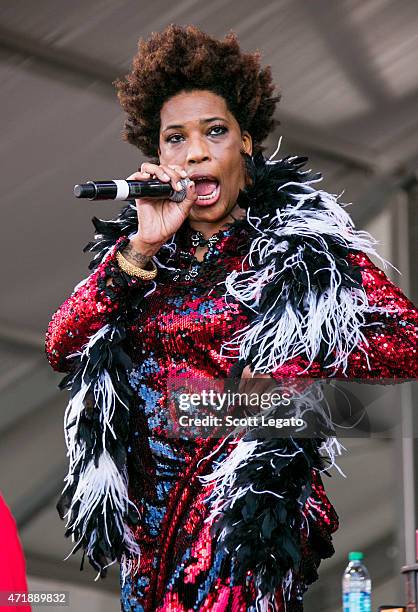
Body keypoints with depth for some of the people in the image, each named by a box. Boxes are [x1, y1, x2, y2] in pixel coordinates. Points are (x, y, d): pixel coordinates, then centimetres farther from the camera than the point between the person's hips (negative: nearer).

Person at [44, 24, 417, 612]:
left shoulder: (304, 240, -2)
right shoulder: (133, 243, 10)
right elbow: (62, 347, -1)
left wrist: (274, 375, -15)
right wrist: (143, 247, -10)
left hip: (248, 506, -4)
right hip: (148, 512, 4)